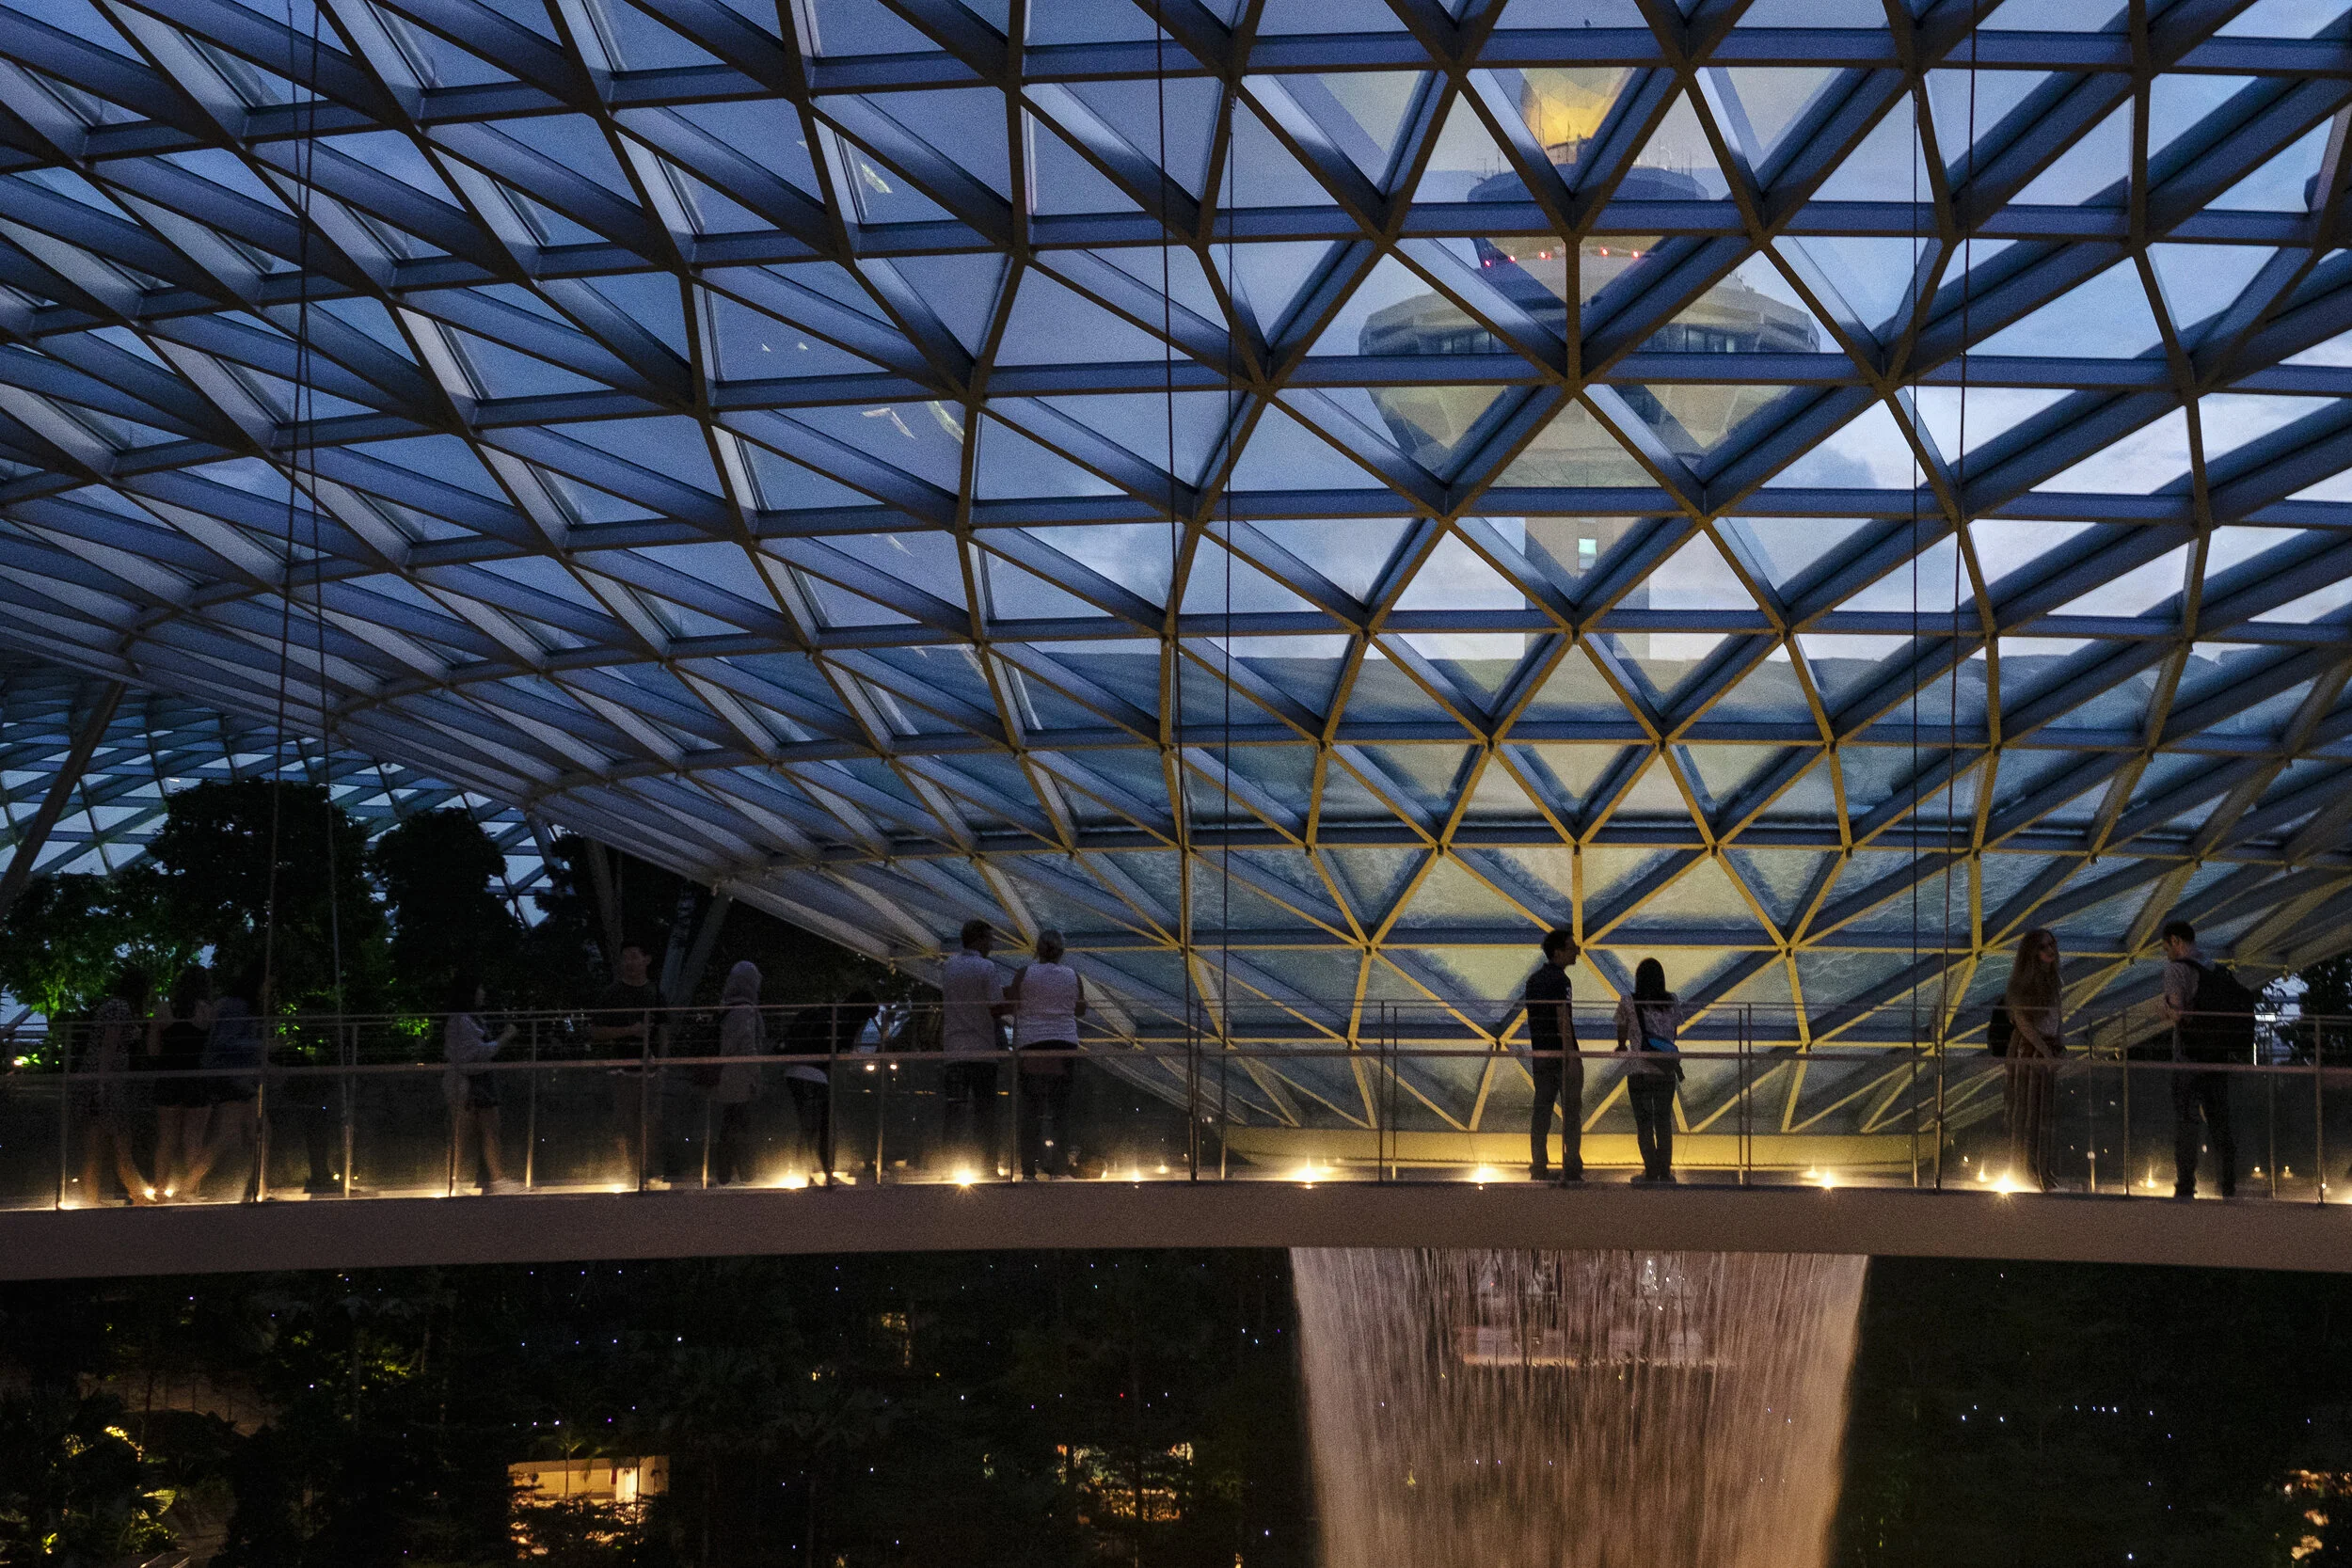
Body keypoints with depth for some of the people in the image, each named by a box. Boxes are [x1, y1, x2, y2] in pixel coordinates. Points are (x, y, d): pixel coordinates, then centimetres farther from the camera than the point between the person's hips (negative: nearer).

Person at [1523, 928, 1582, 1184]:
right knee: (1571, 1110, -3)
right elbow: (1563, 1021, -19)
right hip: (1561, 1055, -8)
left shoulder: (1533, 980, 13)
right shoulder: (1559, 980, -13)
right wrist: (1572, 1057, -20)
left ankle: (1539, 1165, 9)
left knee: (1541, 1109, 9)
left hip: (1539, 1055, 8)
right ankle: (1572, 1167, -5)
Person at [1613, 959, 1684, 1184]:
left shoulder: (1628, 1003, -3)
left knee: (1643, 1123, 4)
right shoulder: (1673, 1002, 2)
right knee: (1664, 1122, 12)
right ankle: (1665, 1171, 12)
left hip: (1639, 1071, -2)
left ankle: (1651, 1171, 1)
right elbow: (1674, 1034, 13)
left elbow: (1621, 1034, 12)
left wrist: (1622, 1047, 35)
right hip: (1666, 1071, 2)